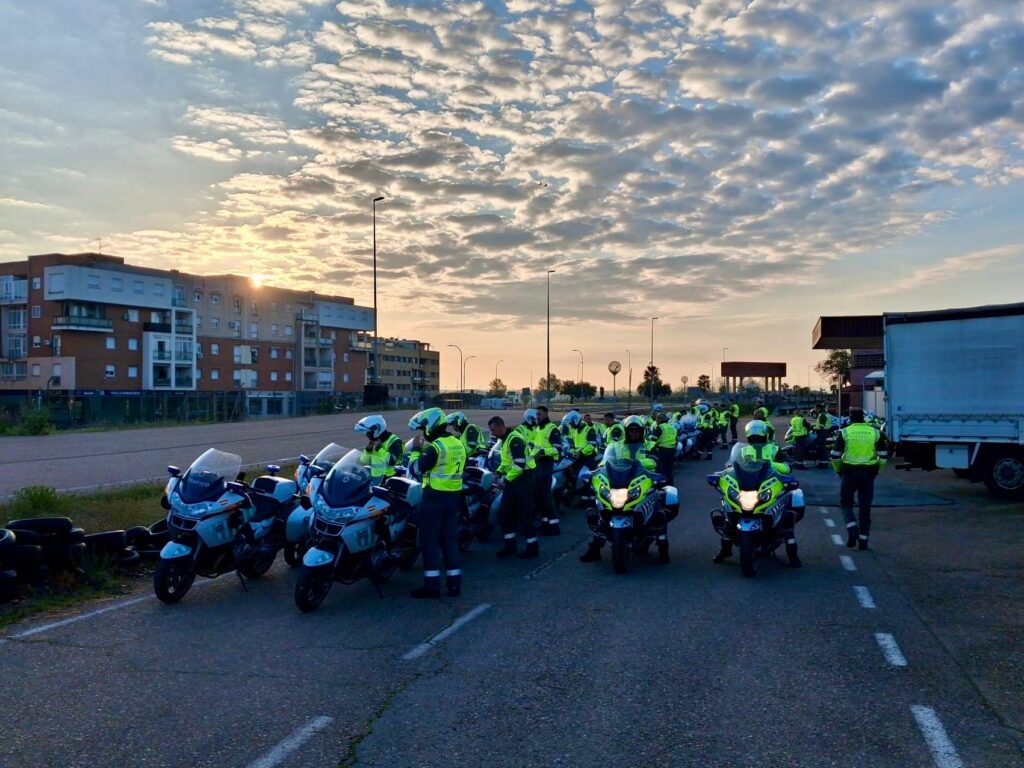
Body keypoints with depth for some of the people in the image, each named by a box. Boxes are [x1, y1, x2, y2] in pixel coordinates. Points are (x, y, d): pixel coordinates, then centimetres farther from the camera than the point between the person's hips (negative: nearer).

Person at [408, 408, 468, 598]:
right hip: (453, 496, 8)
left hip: (435, 497, -8)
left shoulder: (435, 447, -16)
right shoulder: (458, 444, 11)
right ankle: (454, 583, 13)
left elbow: (416, 469, -12)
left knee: (430, 541, -1)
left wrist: (416, 448, -2)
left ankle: (432, 585, 0)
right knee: (449, 539, 12)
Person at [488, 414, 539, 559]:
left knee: (524, 514, -4)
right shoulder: (506, 438, 13)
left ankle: (532, 547, 5)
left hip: (522, 479, -10)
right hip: (512, 479, 10)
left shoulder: (514, 438, -20)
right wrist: (499, 472, 8)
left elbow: (520, 464, -26)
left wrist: (507, 478, -17)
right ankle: (510, 545, 19)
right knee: (504, 512, 10)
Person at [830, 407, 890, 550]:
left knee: (846, 502, 12)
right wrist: (876, 469, 18)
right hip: (868, 473, 2)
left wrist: (838, 469, 13)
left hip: (849, 472, -2)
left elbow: (835, 456, -3)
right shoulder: (875, 433, 3)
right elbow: (883, 456, 4)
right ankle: (863, 540, 11)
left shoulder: (844, 433, -3)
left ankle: (852, 528, -11)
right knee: (865, 506, 9)